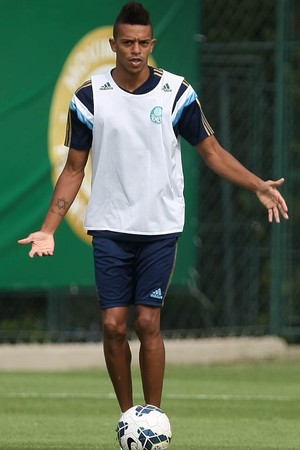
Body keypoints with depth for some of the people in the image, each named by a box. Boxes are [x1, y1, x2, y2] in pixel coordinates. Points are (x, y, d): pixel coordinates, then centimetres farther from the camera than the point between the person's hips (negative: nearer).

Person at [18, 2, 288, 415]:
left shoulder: (177, 93, -3)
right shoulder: (89, 97, -1)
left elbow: (212, 152, 4)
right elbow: (74, 168, 6)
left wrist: (259, 186, -10)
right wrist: (48, 230, 0)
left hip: (160, 226, -1)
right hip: (110, 228, 1)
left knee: (148, 323, -5)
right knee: (113, 325, -4)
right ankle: (127, 415, 11)